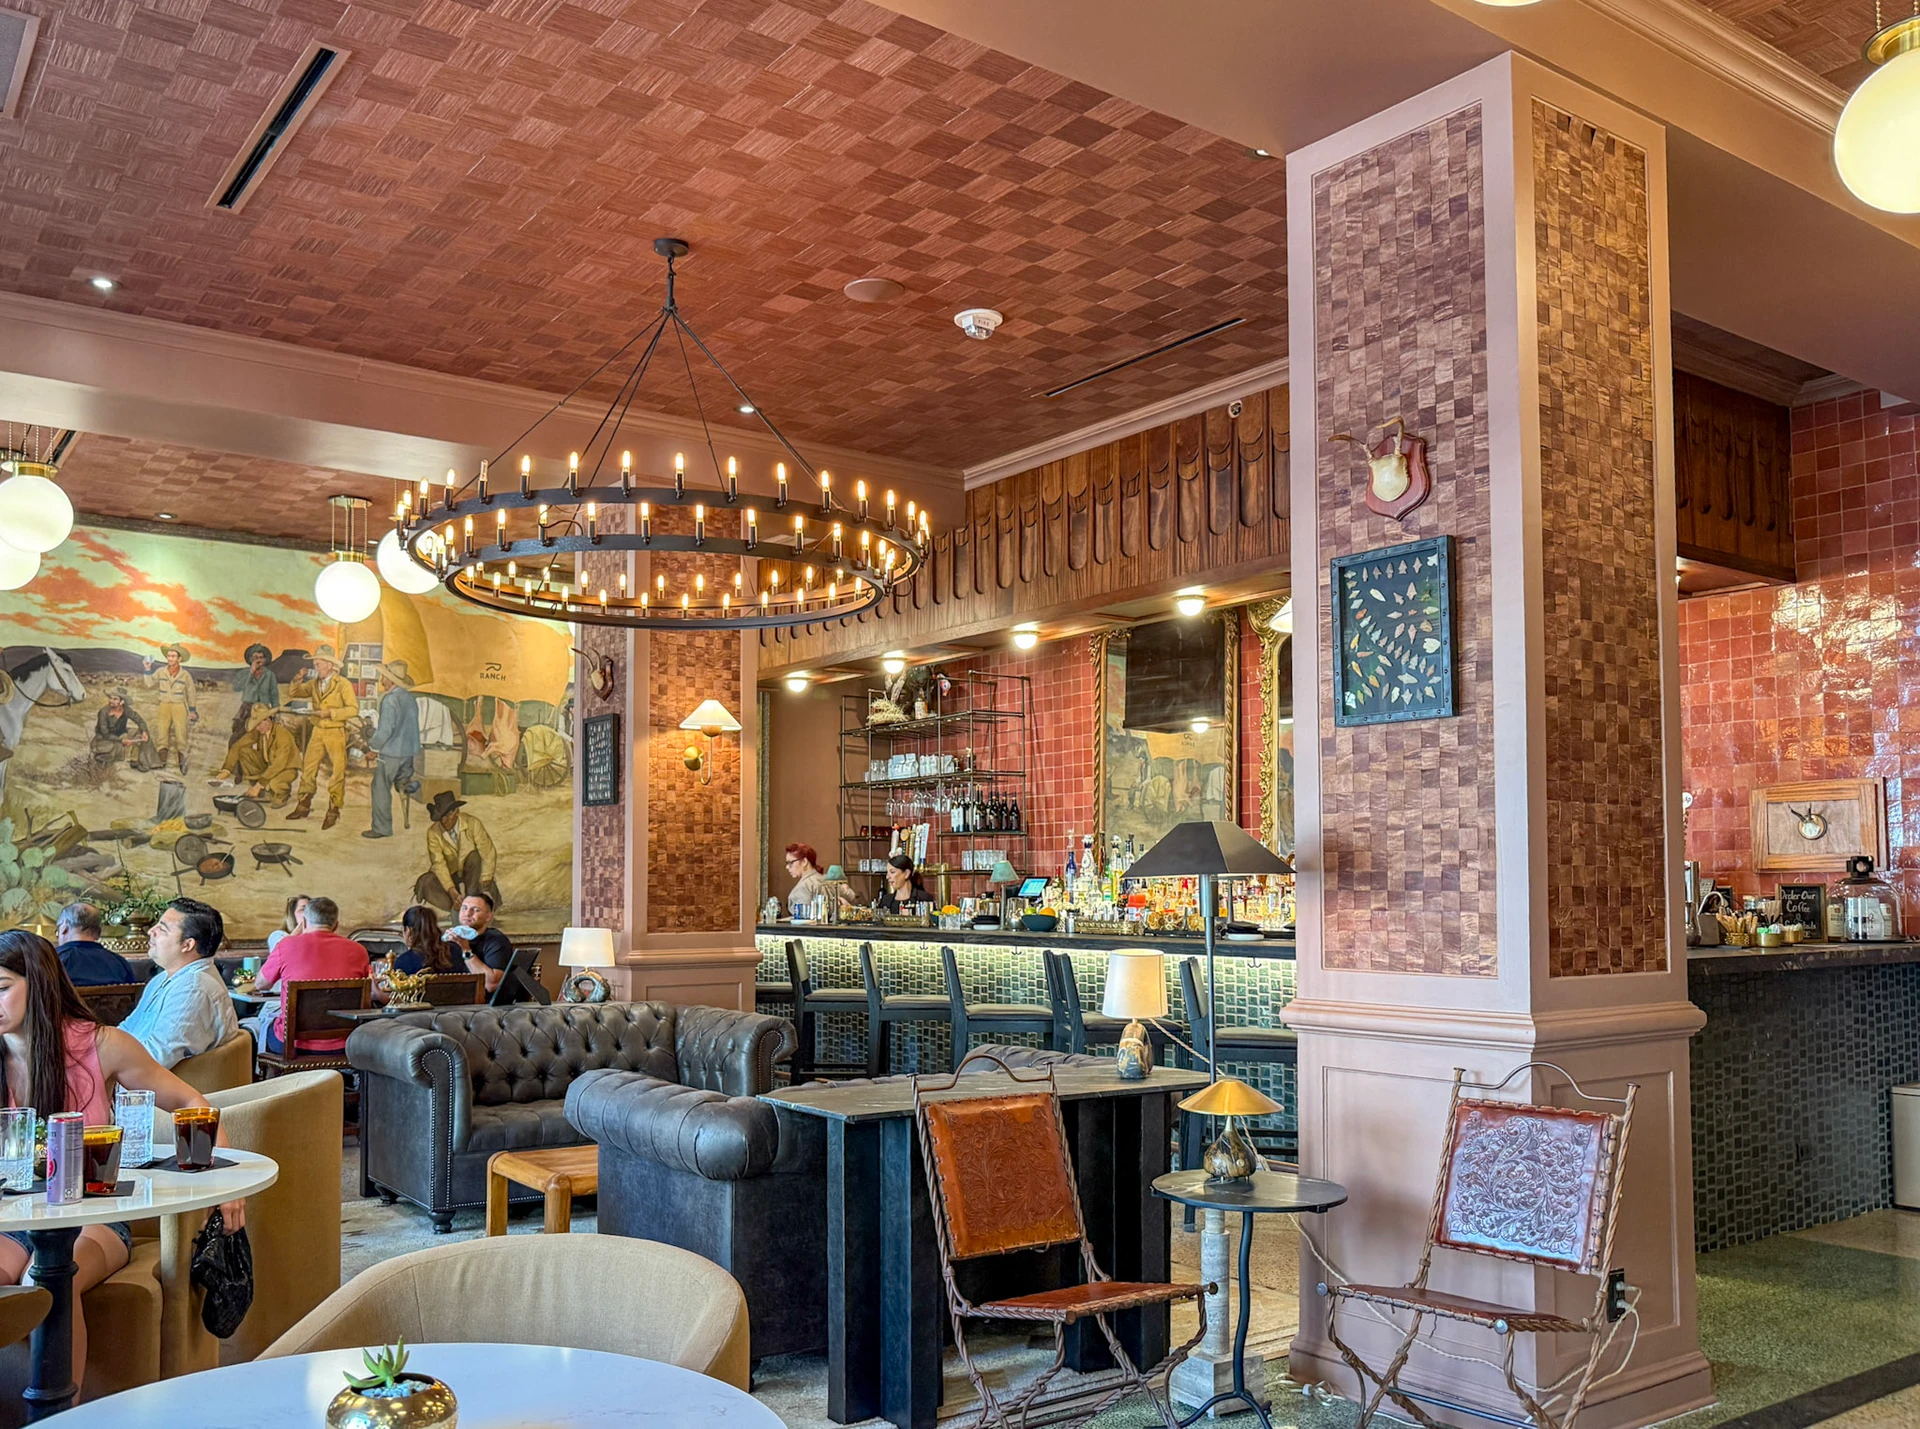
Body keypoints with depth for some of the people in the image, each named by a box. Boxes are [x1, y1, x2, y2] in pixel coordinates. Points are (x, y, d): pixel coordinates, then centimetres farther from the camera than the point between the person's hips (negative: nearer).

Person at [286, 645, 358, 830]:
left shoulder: (343, 685, -9)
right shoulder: (314, 684, 8)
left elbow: (354, 709, -15)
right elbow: (292, 693, 13)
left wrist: (330, 713, -20)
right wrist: (297, 681, -6)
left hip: (336, 733, -5)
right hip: (317, 732, 5)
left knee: (337, 773, -1)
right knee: (308, 770, 6)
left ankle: (333, 811, 7)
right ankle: (303, 806, 16)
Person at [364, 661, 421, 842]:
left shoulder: (390, 699, -18)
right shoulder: (411, 698, 7)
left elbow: (386, 730, -21)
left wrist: (373, 744, -5)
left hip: (391, 753, -7)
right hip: (410, 751, 8)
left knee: (381, 789, 2)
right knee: (403, 783, 25)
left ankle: (382, 828, 7)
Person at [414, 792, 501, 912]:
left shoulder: (472, 824, -19)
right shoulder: (433, 832, -17)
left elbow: (488, 855, -20)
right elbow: (439, 864, -24)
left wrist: (484, 883, -28)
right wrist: (451, 890, -36)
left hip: (472, 873, 0)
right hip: (450, 874, 1)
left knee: (475, 856, -32)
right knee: (426, 882, -27)